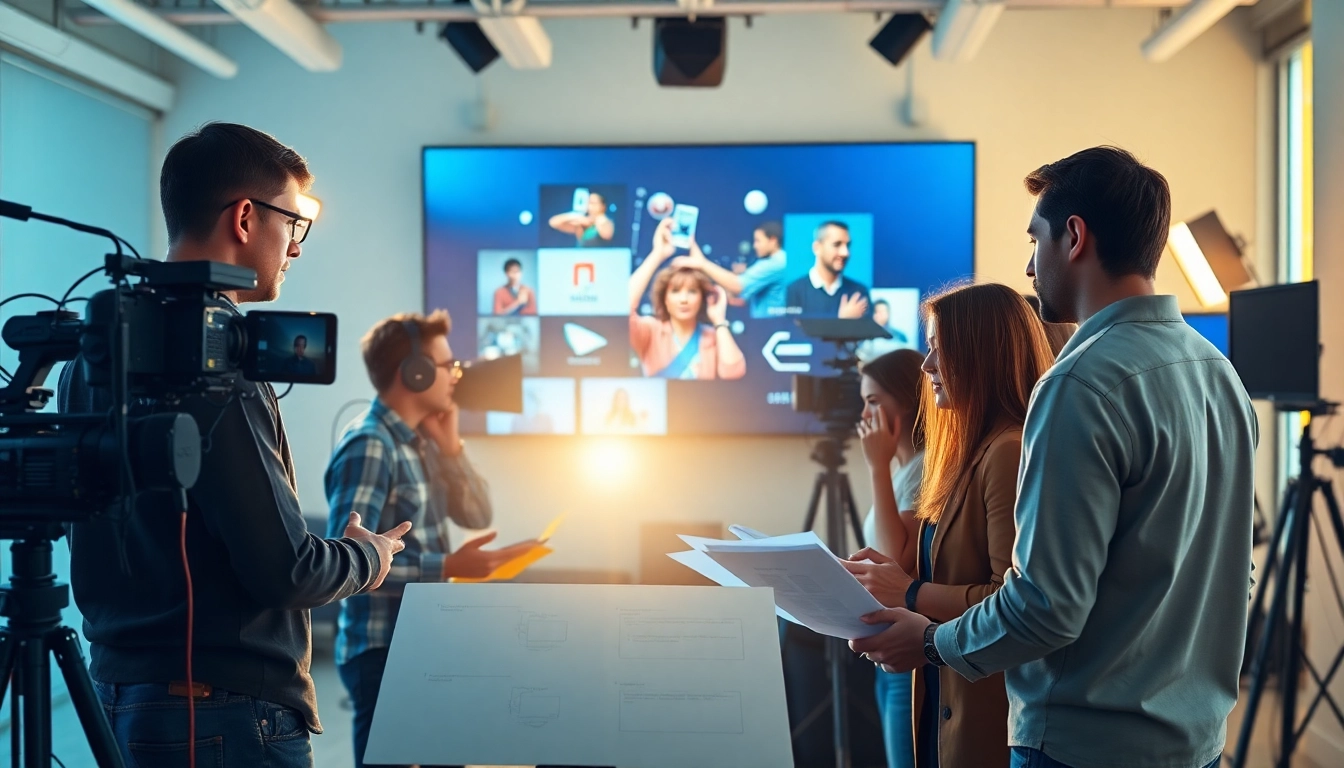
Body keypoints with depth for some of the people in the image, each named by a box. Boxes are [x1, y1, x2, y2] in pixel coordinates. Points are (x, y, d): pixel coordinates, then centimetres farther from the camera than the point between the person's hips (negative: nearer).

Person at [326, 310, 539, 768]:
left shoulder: (421, 442, 9)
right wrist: (447, 567, -27)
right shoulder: (369, 446, -18)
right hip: (384, 653, -9)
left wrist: (450, 447, -3)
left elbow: (477, 517, 10)